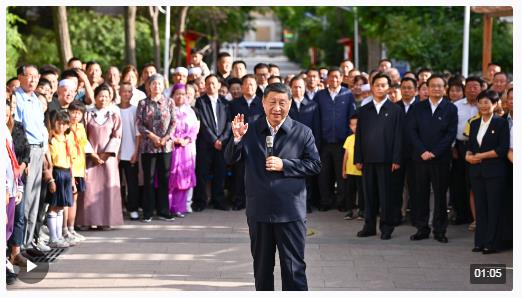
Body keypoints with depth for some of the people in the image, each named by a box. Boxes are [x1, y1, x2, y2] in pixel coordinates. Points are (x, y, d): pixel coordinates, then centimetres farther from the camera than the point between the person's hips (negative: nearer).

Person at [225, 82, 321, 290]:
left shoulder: (303, 133, 0)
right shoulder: (250, 131, 5)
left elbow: (315, 165, -3)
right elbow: (231, 160, 2)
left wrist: (284, 165, -15)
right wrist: (237, 138, -17)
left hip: (290, 212, -3)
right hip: (258, 212, 3)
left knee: (294, 268, -1)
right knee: (262, 267, 15)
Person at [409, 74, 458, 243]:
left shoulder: (451, 109, 3)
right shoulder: (417, 108, 9)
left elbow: (451, 134, -3)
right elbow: (412, 131, 3)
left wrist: (434, 152, -11)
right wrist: (422, 151, -10)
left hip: (441, 158, -2)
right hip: (421, 158, 2)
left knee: (440, 194, 2)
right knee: (421, 194, 3)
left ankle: (440, 230, 8)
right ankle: (422, 228, 10)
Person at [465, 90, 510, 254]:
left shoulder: (501, 123, -3)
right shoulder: (474, 124, 14)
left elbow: (503, 149, -11)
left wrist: (481, 156, -12)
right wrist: (468, 155, -5)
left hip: (495, 172, -5)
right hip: (477, 171, 5)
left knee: (494, 208, -2)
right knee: (480, 207, 7)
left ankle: (492, 243, 3)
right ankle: (480, 242, 13)